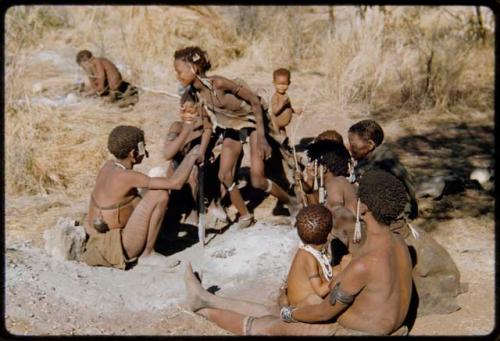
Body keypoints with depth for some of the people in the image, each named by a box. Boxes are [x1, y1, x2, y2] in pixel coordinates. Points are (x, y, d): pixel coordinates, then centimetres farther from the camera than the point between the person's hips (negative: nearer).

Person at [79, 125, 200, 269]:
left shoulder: (108, 165, 2)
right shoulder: (127, 176, -22)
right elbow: (175, 183, -23)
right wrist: (192, 156, -10)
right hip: (117, 250, -9)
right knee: (160, 195, -12)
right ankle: (147, 254, -1)